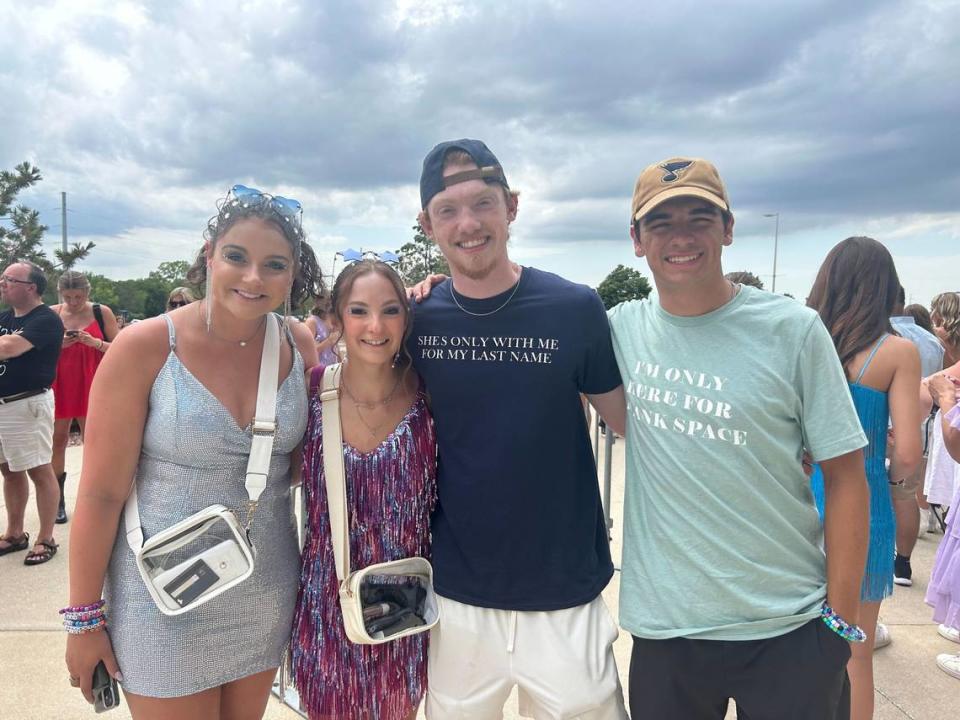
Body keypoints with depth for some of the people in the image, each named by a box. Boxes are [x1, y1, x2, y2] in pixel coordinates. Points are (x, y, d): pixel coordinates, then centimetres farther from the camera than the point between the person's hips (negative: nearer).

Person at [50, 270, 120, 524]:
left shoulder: (102, 312, -2)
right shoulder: (51, 314, 1)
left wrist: (95, 342, -19)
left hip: (91, 386, -1)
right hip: (59, 386, 1)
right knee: (57, 441, 5)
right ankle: (57, 502, 15)